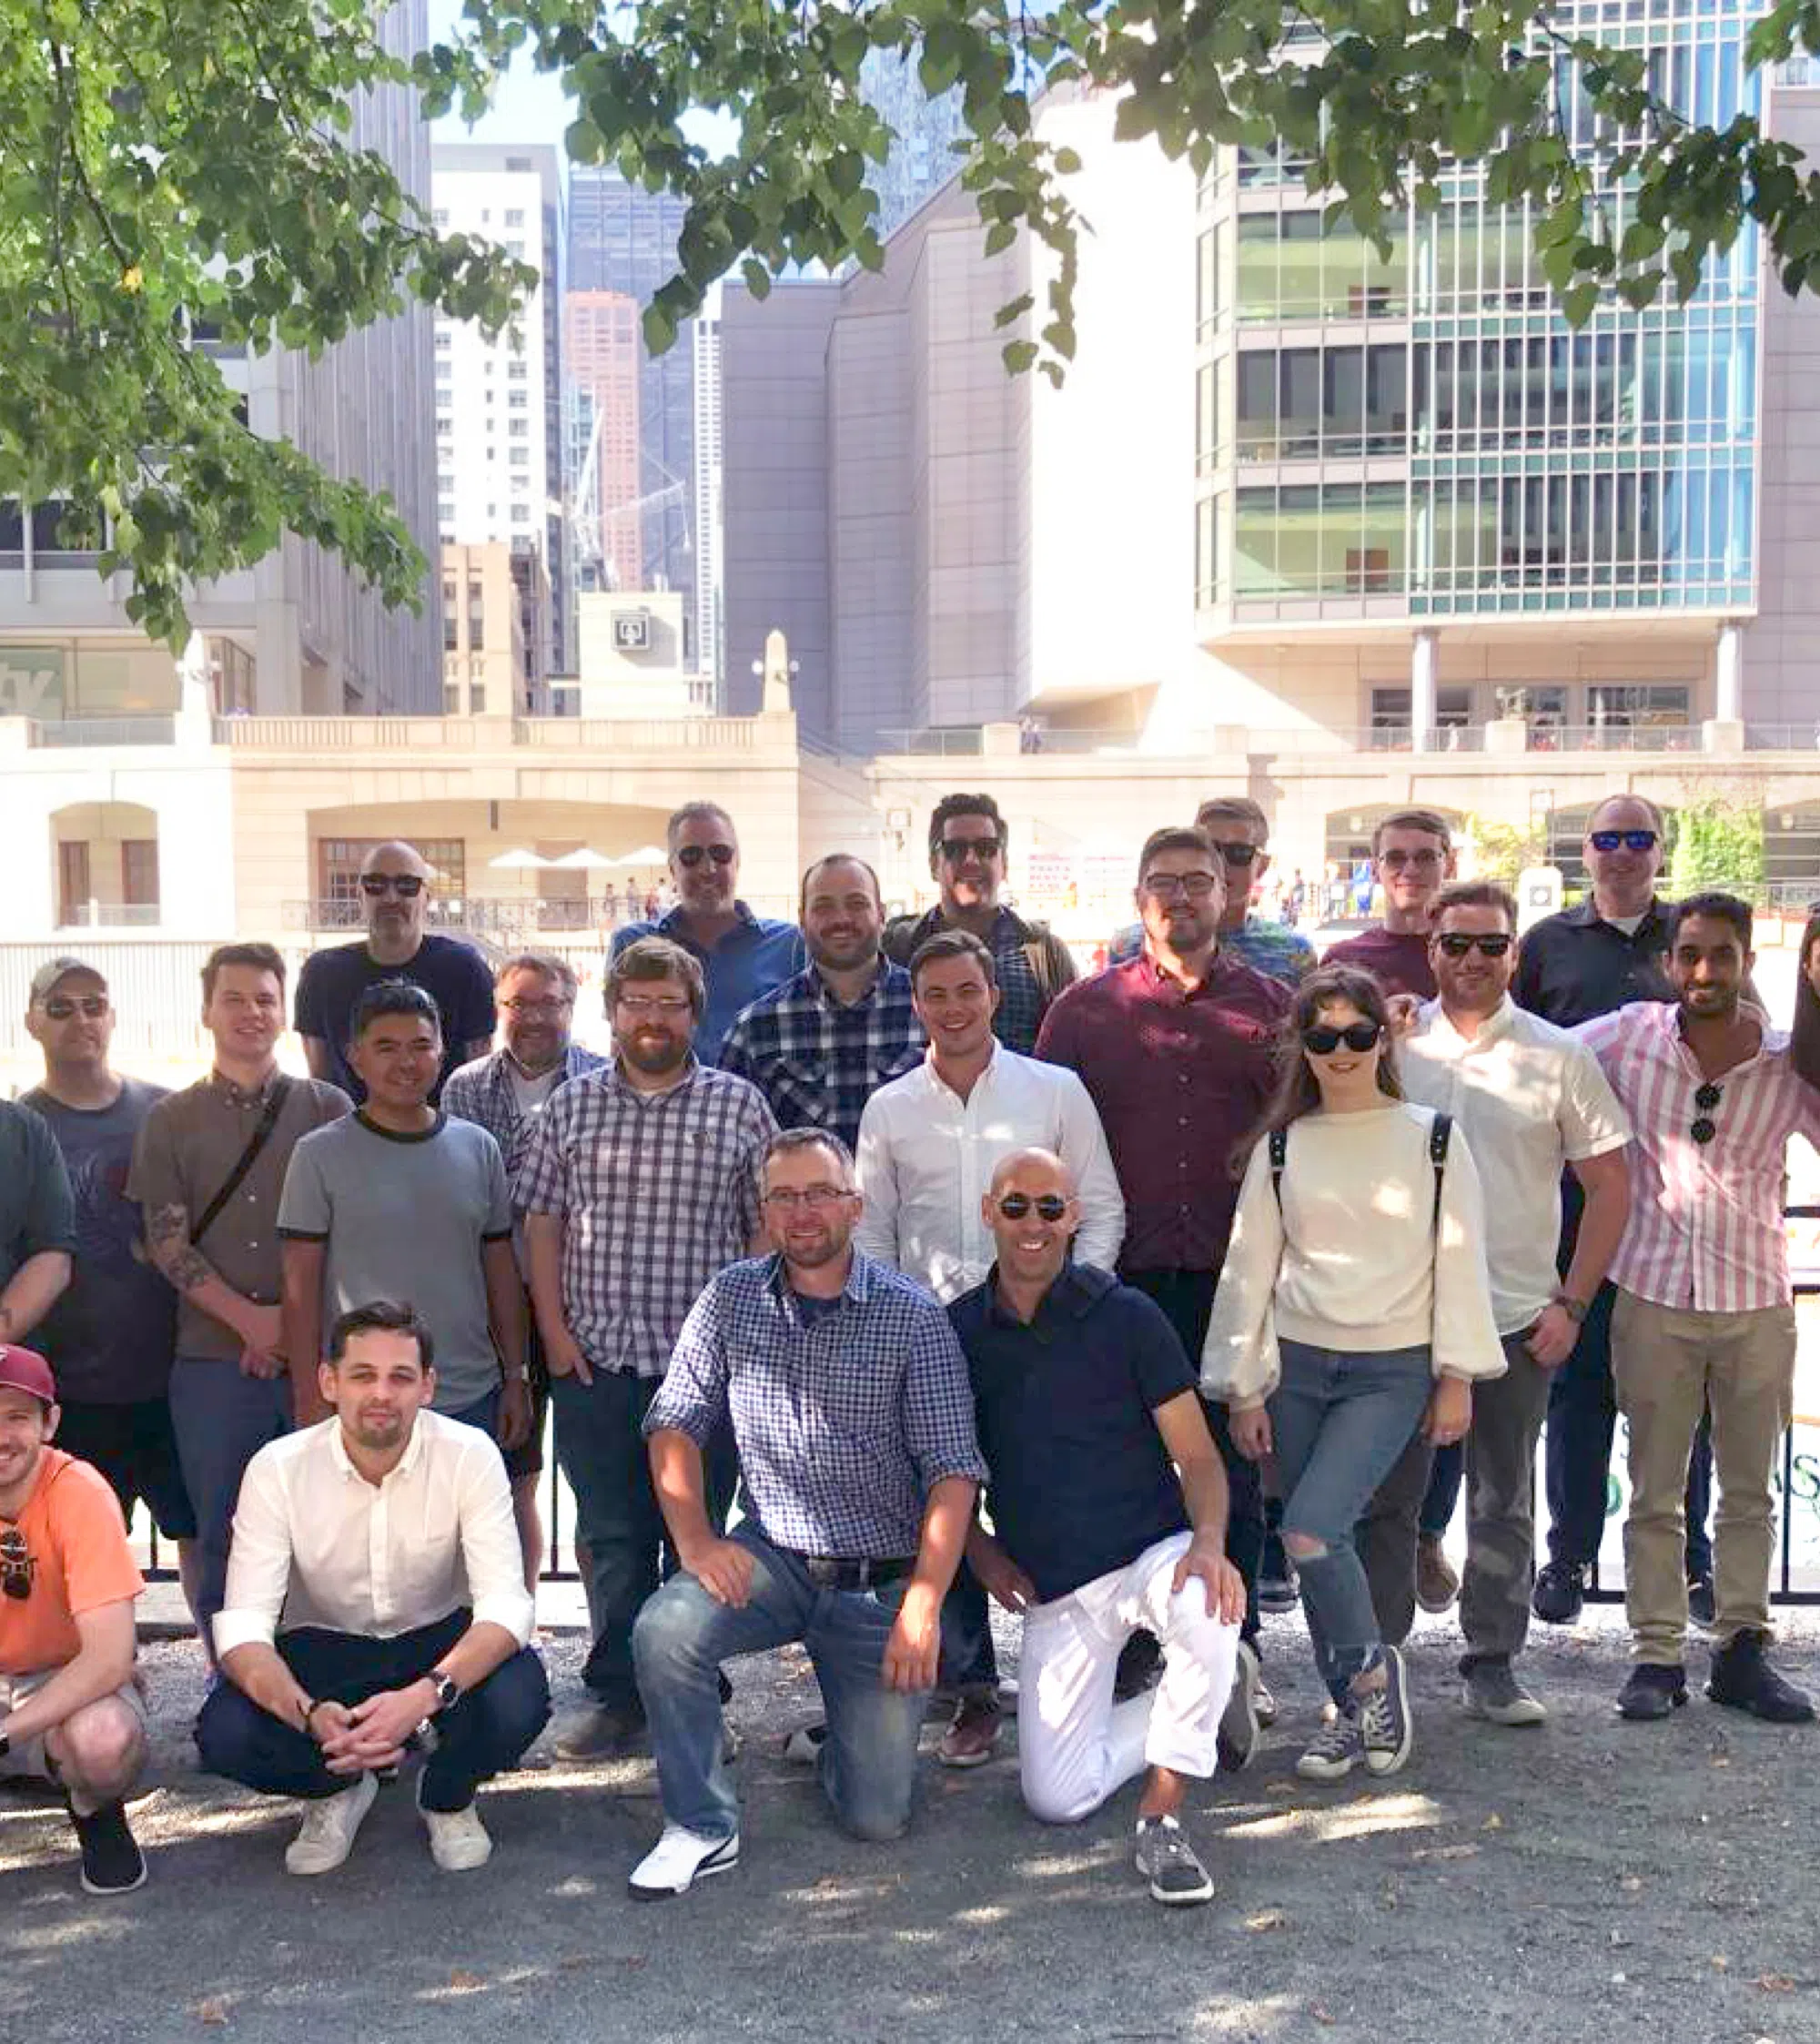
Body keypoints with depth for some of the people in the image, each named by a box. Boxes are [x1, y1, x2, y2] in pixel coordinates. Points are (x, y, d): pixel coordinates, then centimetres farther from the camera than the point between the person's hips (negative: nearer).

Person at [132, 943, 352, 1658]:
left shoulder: (328, 1109, 6)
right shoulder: (172, 1119, 7)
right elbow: (166, 1239, 0)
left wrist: (296, 1319, -8)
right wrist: (250, 1319, -11)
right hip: (214, 1361, 0)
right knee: (223, 1540, 6)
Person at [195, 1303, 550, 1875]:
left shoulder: (470, 1455, -20)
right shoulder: (278, 1468, -19)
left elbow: (505, 1604, -26)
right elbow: (243, 1625, -24)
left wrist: (425, 1694, -45)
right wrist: (310, 1714, -44)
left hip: (439, 1639, -1)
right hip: (323, 1646, 1)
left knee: (517, 1701, -32)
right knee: (224, 1734, -28)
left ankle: (447, 1796, 5)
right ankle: (339, 1788, 7)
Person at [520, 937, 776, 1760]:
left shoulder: (739, 1105, 2)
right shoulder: (573, 1105, 7)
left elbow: (768, 1228, 3)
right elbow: (541, 1220, 9)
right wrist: (554, 1329, 2)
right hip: (595, 1361, 2)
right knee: (611, 1536, 8)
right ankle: (617, 1695, 20)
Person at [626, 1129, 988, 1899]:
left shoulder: (913, 1318, -7)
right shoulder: (731, 1298, 2)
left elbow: (953, 1472, -10)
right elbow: (674, 1425, 5)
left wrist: (923, 1604, -19)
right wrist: (694, 1539, -11)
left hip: (881, 1581, -2)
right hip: (773, 1557, 2)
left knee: (878, 1816, -4)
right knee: (663, 1632, -29)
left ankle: (839, 1741, 32)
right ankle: (702, 1828, -9)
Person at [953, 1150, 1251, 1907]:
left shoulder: (1126, 1317, -8)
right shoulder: (959, 1331, 1)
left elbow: (1197, 1455, -8)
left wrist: (1208, 1541, -27)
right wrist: (978, 1547, -1)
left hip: (1153, 1552, -3)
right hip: (1052, 1588, 3)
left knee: (1206, 1613, -40)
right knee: (1056, 1798, -2)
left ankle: (1161, 1818, -18)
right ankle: (1212, 1689, 21)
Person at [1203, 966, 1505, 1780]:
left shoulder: (1434, 1140, 1)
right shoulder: (1280, 1148, 6)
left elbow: (1459, 1261, 2)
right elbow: (1250, 1267, 7)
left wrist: (1457, 1376, -2)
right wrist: (1243, 1389, 5)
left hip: (1393, 1369, -3)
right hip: (1298, 1367, 3)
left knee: (1310, 1530, -18)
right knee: (1321, 1542, 5)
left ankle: (1372, 1668, 7)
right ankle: (1353, 1710, 21)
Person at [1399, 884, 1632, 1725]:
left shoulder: (1558, 1056, 0)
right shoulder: (1389, 1047, 1)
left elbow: (1610, 1185, 3)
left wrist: (1571, 1302, -3)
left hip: (1518, 1318, 0)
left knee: (1503, 1500, 10)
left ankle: (1492, 1665, 22)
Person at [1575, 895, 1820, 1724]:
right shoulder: (1630, 1035, -6)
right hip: (1654, 1296, -1)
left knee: (1749, 1491, 12)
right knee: (1655, 1494, 7)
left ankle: (1741, 1649, 23)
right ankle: (1658, 1654, 17)